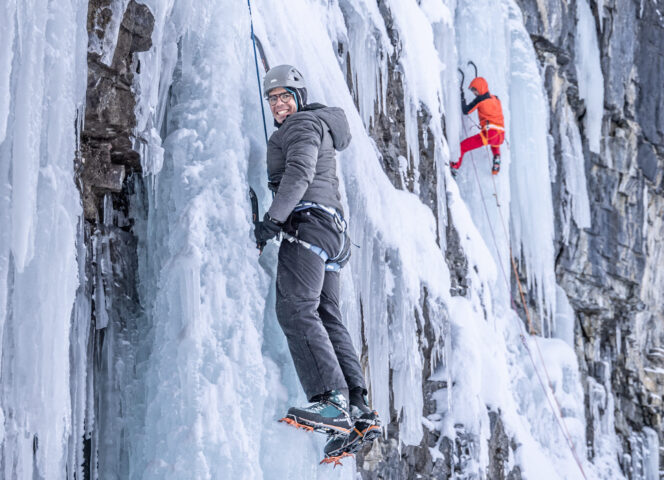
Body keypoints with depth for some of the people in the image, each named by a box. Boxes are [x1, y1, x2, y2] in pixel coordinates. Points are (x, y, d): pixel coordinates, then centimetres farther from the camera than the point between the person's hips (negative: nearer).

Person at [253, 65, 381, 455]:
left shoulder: (303, 124, -1)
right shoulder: (319, 125, 30)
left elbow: (299, 175, -17)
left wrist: (273, 218, -26)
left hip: (308, 222, -11)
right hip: (332, 231, 11)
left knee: (296, 310, -22)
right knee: (328, 319, 5)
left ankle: (333, 402, -34)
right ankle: (360, 411, -4)